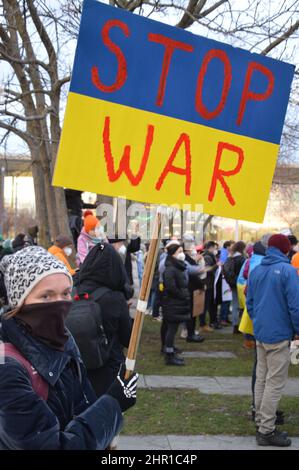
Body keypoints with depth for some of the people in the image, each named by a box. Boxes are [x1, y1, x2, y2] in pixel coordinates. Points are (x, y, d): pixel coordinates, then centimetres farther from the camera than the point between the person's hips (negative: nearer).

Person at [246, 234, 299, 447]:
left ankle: (261, 421, 23)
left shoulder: (256, 270, 8)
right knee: (275, 382, -3)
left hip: (260, 333, 7)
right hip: (279, 335, -7)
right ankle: (266, 431, -1)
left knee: (262, 379, 15)